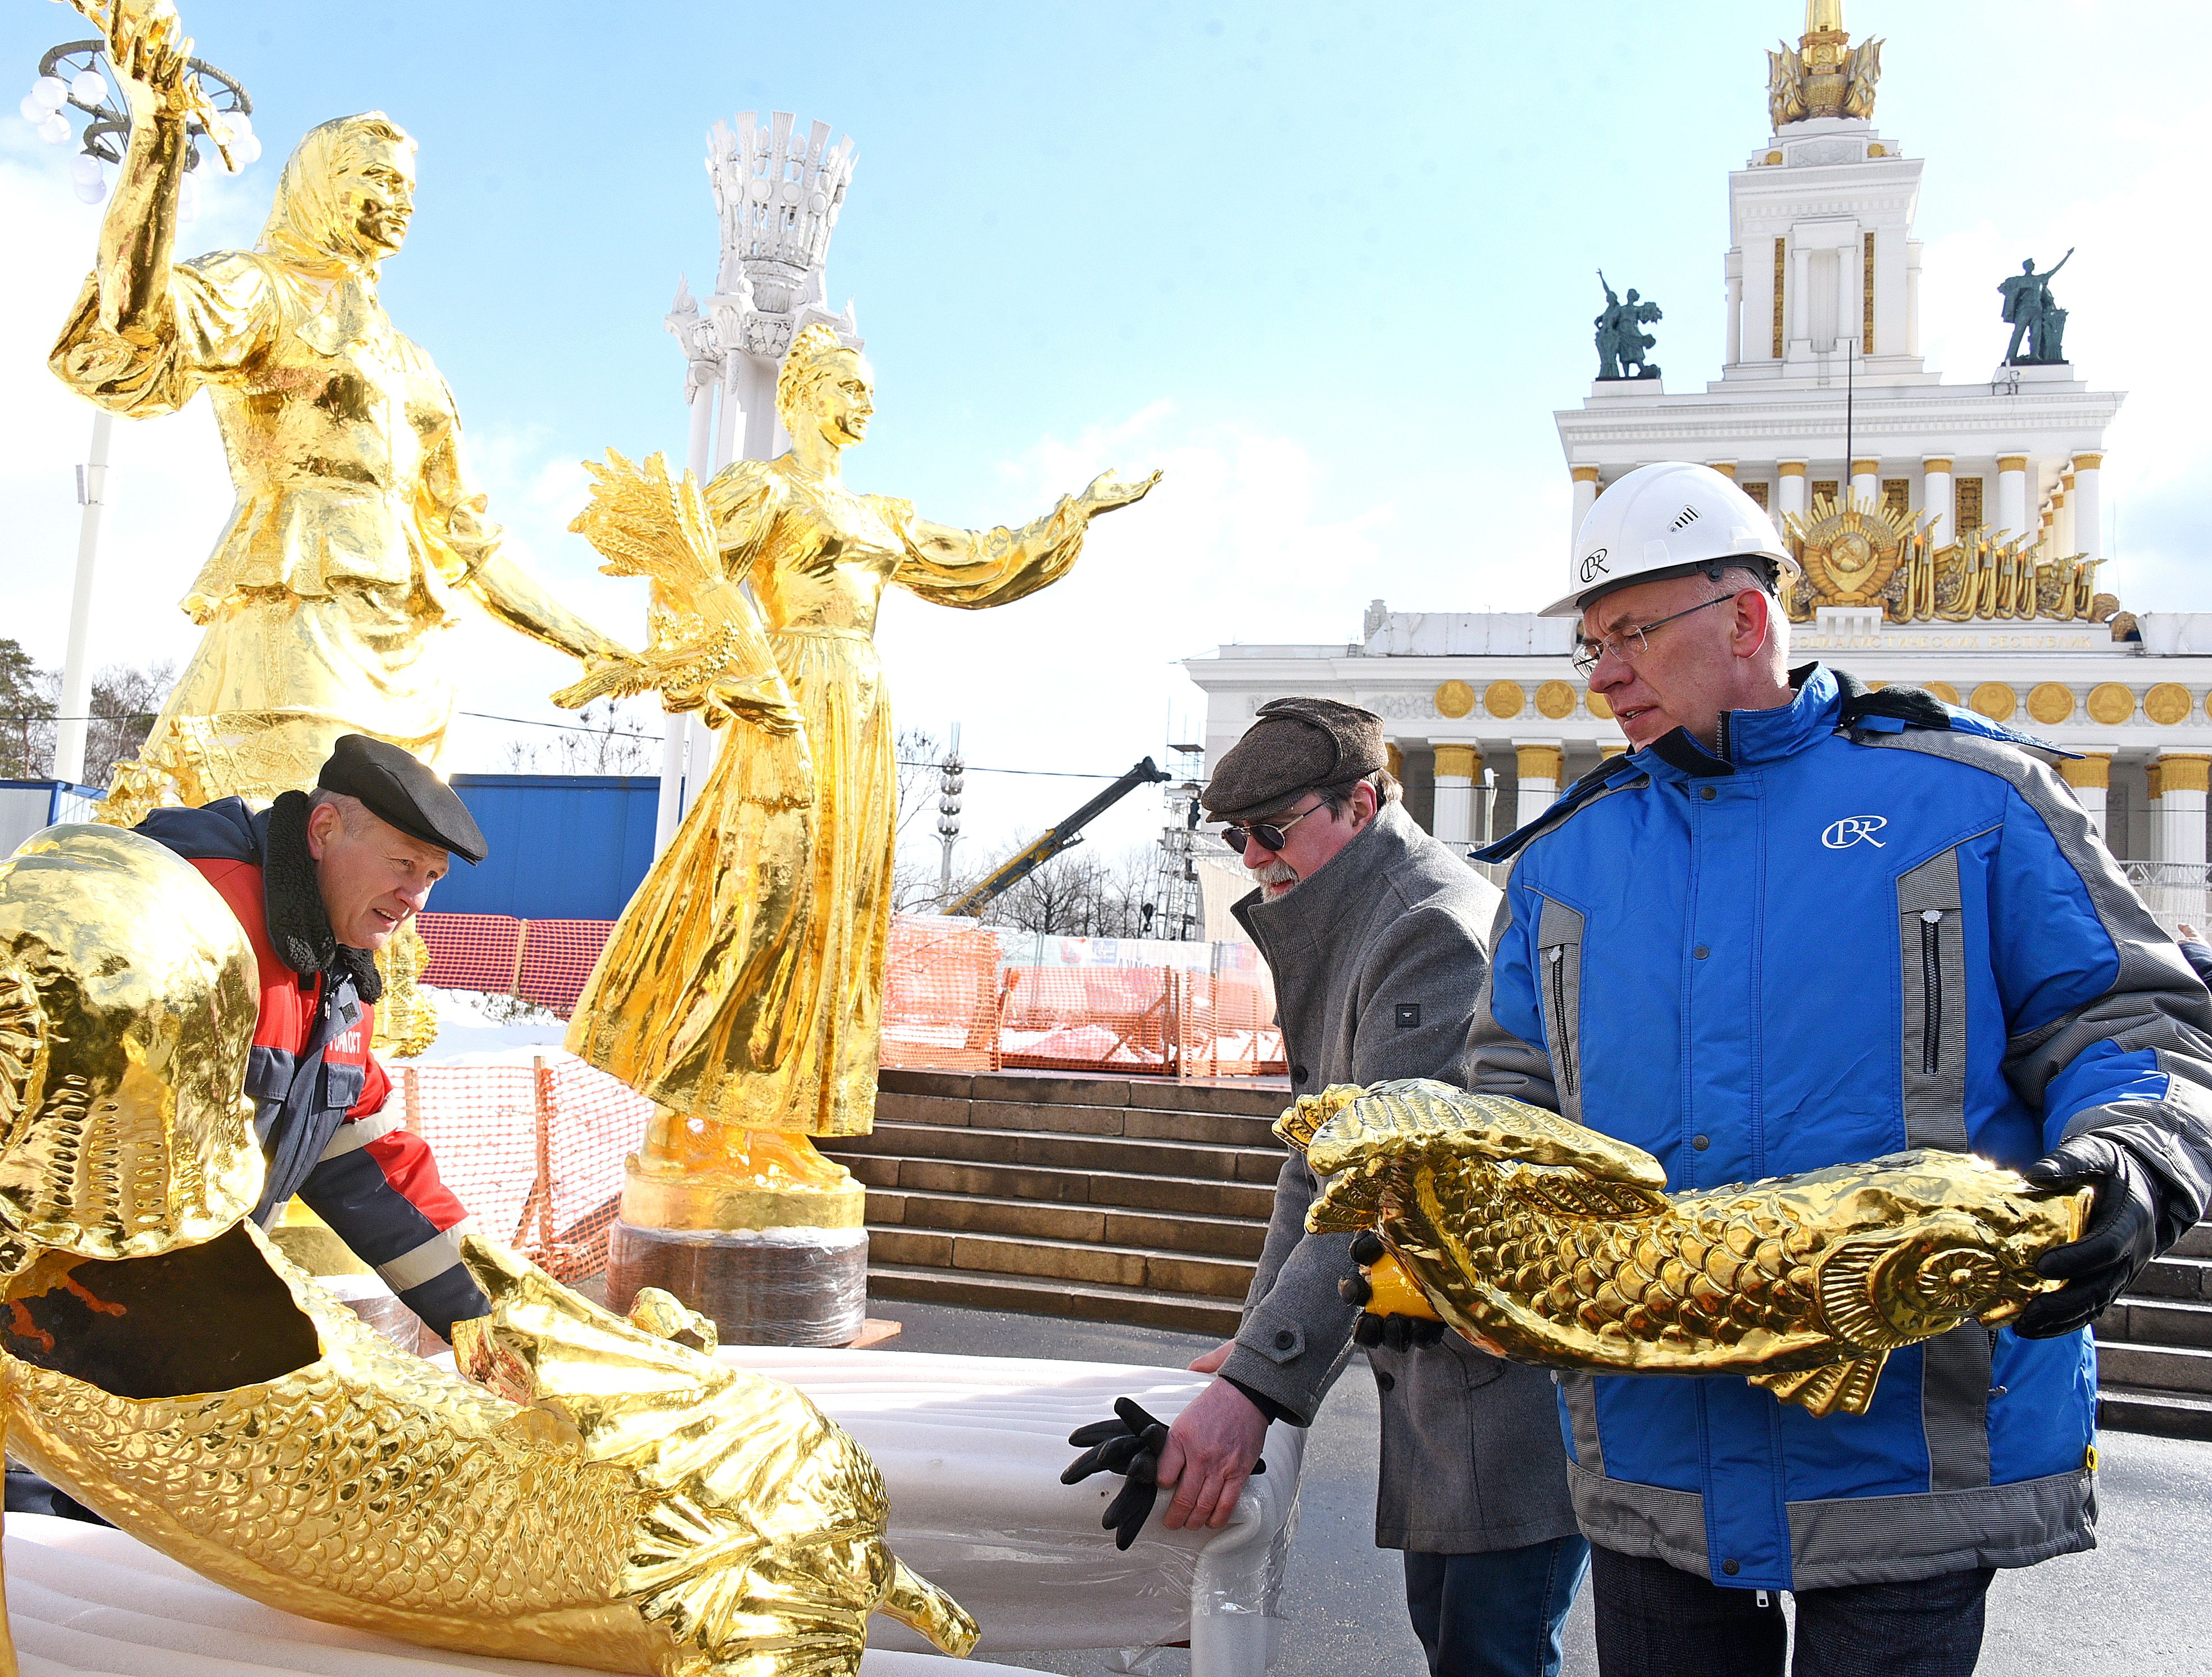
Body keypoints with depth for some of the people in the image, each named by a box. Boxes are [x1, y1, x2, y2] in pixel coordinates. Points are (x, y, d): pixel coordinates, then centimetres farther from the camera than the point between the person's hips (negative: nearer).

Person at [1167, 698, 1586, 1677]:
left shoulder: (1437, 931, -18)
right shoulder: (1338, 938, 16)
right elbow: (1316, 1164, 18)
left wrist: (1258, 1385, -30)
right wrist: (1258, 1341, 13)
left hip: (1511, 1360, -10)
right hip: (1436, 1362, 10)